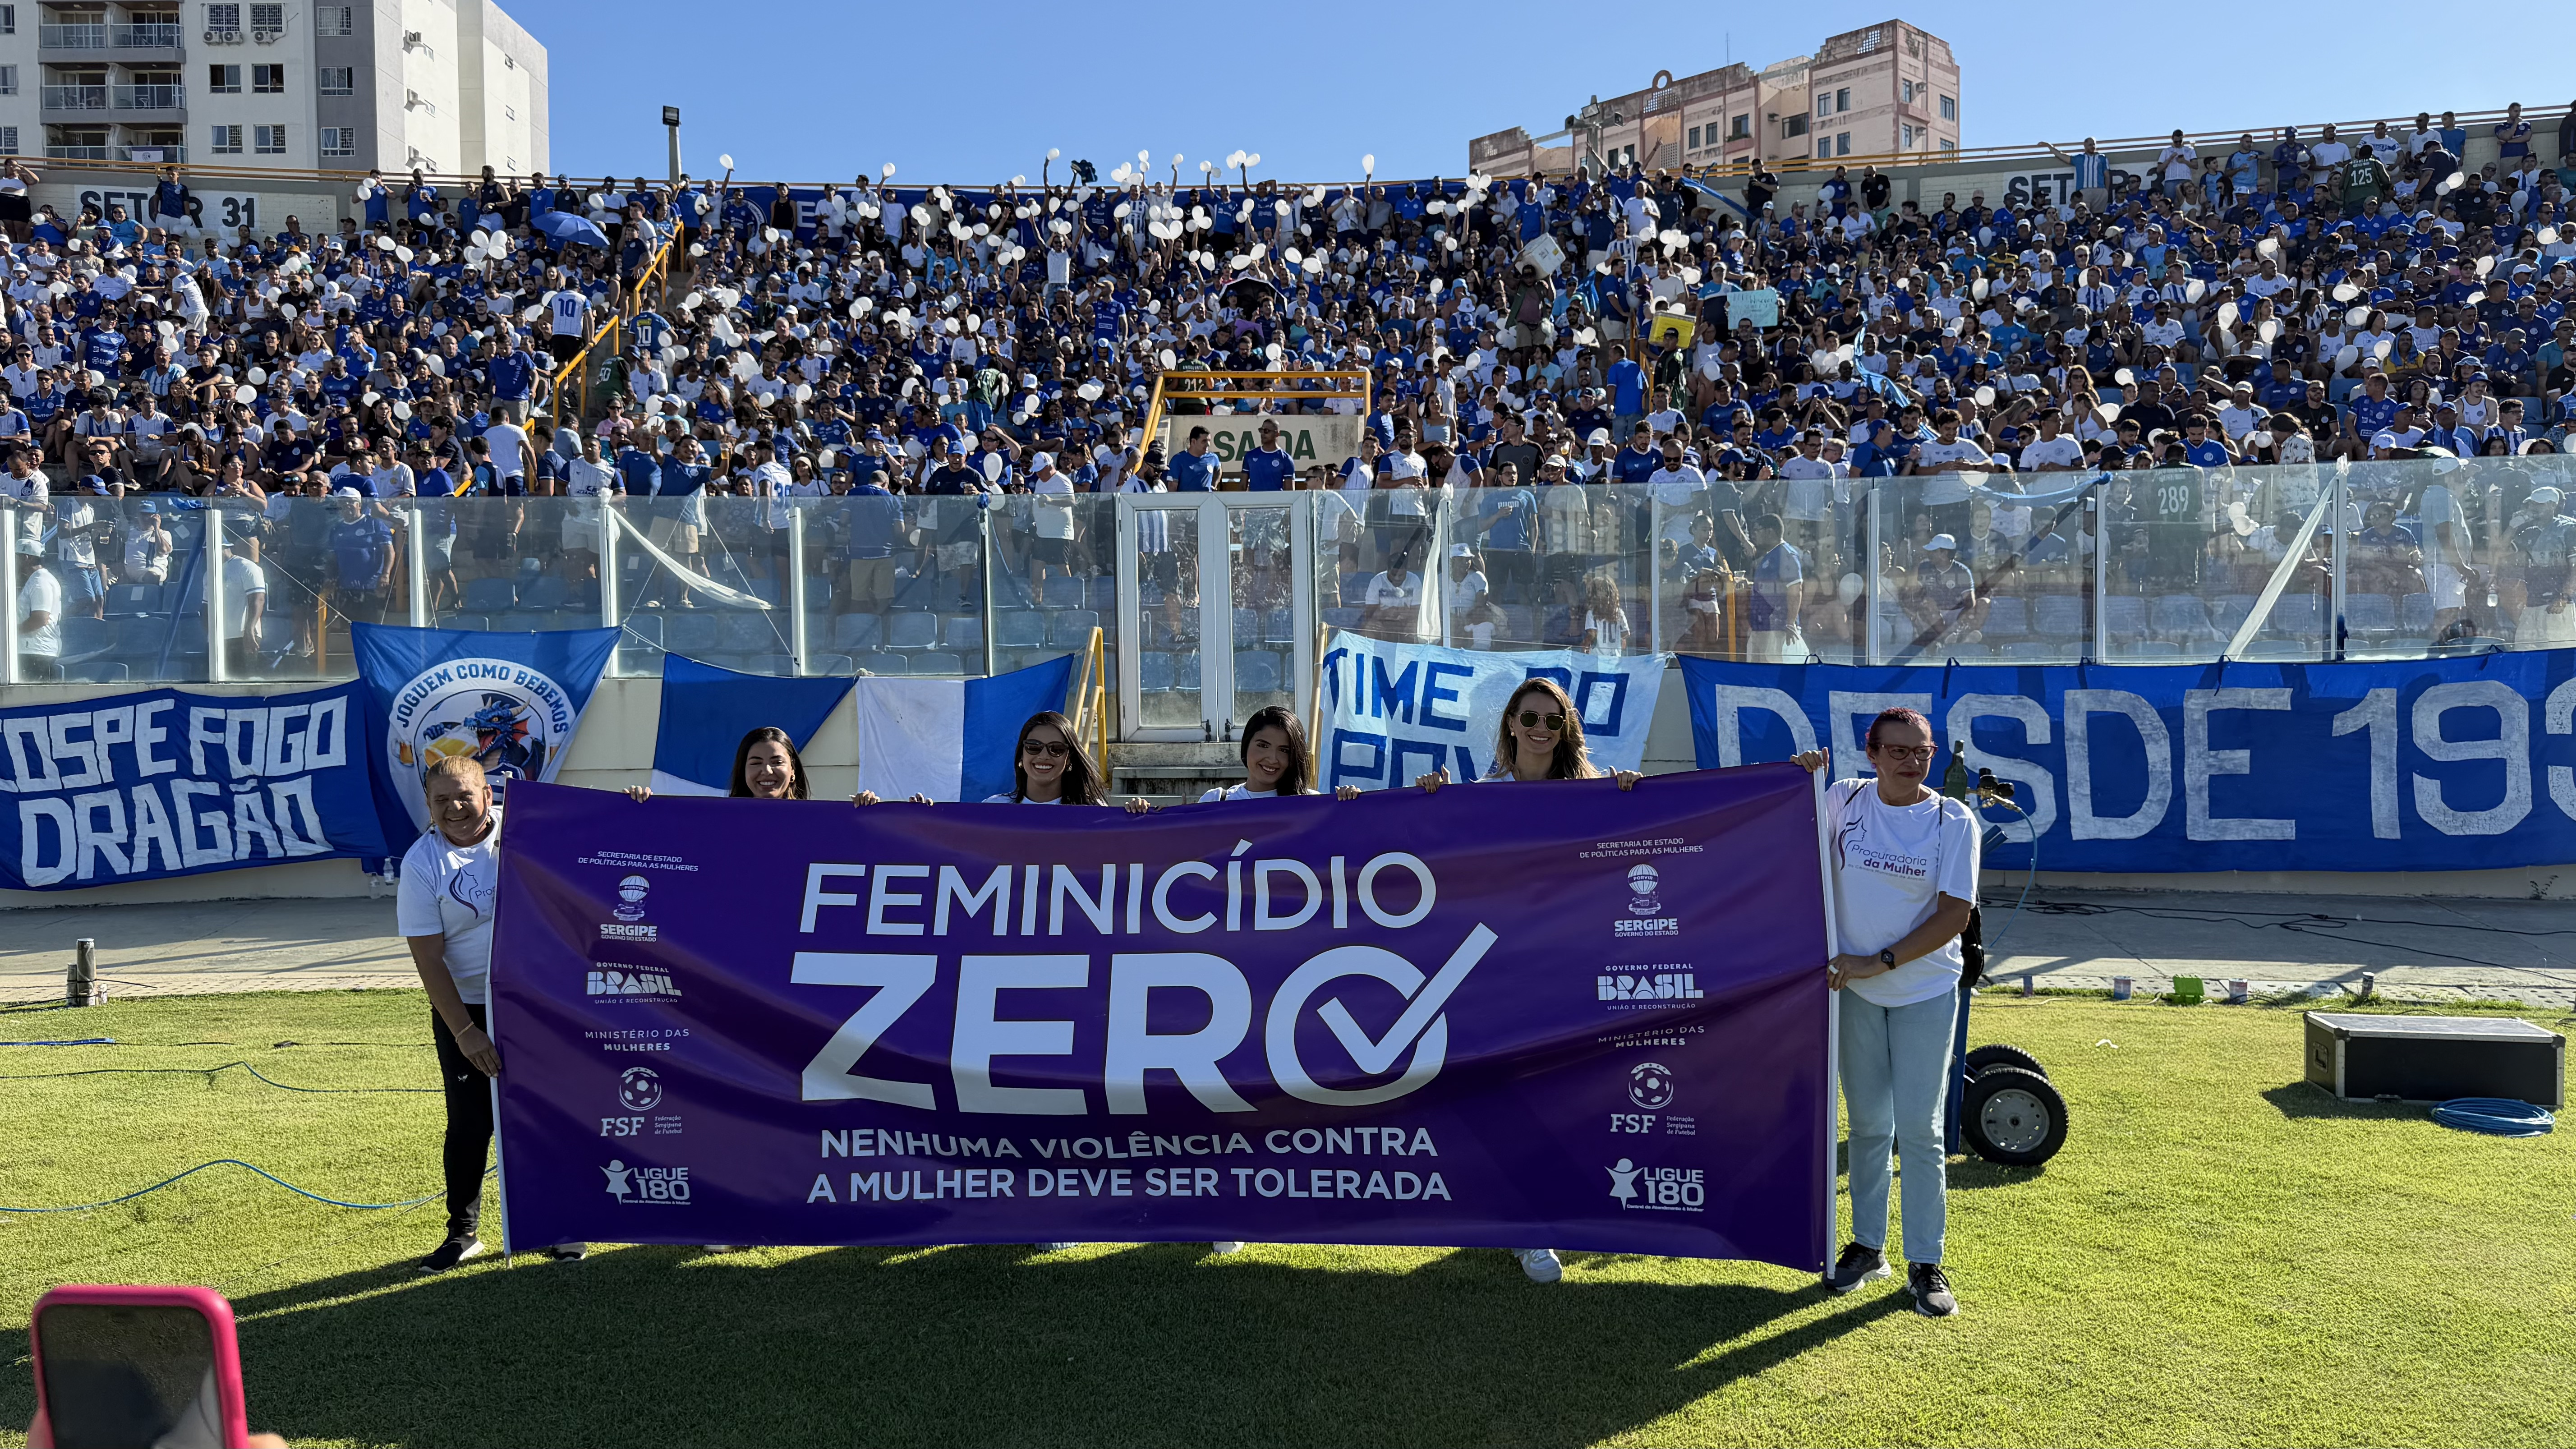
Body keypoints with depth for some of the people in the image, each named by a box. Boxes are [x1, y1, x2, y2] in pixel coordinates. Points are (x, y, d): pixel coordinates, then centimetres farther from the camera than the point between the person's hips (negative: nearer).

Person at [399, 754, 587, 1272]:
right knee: (469, 1126, 6)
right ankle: (463, 1233, 24)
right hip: (466, 1011, -1)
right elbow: (428, 959, -9)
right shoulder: (422, 863, -8)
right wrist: (465, 1032, -14)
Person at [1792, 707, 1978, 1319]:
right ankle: (1867, 1246, 26)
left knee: (1920, 1130, -1)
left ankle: (1925, 1264, 11)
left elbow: (1955, 915, -13)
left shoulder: (1953, 820, -9)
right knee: (1868, 1123, 13)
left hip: (1926, 992, -2)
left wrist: (1880, 962, -18)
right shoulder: (1845, 799, -1)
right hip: (1855, 990, 3)